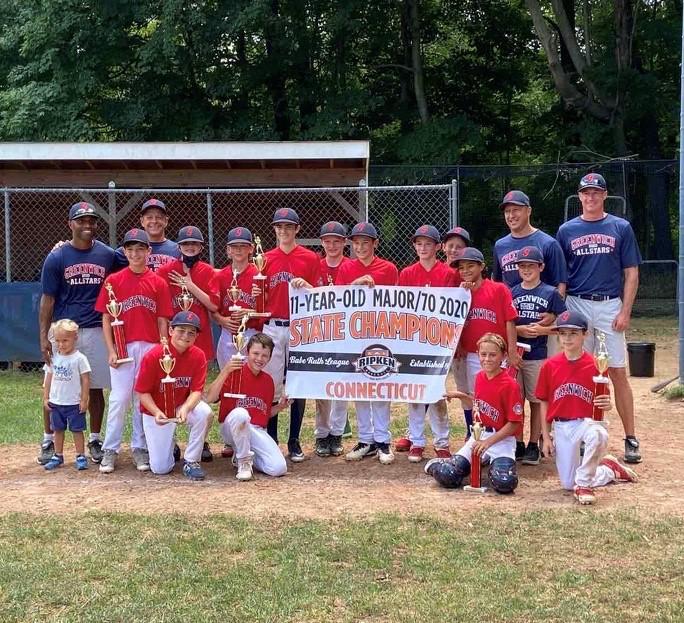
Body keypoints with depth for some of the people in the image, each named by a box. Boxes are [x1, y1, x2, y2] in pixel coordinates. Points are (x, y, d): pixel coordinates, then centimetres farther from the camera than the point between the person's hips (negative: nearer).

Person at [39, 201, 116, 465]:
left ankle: (95, 440, 18)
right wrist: (44, 337, -6)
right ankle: (48, 441, 12)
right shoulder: (56, 257, 0)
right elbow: (47, 299, -1)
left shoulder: (108, 255, 5)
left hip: (96, 332, 1)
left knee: (96, 388, 7)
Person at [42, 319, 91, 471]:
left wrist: (84, 400, -11)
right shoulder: (54, 358, 4)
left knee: (77, 430, 2)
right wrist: (46, 397, 6)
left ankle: (80, 456, 9)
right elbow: (49, 377, 10)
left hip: (74, 403, -5)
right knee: (58, 430, 13)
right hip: (56, 403, 5)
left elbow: (85, 380, -9)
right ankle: (58, 456, 22)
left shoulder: (79, 358, -11)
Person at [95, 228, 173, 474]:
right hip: (122, 348, -1)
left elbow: (162, 321, 4)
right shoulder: (114, 281, 2)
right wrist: (111, 350, -5)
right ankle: (110, 450, 6)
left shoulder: (158, 283, 4)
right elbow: (106, 318, 2)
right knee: (119, 399, -2)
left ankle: (140, 448, 16)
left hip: (150, 347, 1)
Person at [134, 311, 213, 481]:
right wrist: (156, 413, -31)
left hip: (184, 405, 2)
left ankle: (191, 461, -12)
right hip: (155, 411, -2)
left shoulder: (198, 355, -13)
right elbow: (142, 392, -15)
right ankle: (168, 446, 32)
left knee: (205, 412, -34)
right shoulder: (153, 355, -21)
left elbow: (196, 390, -14)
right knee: (160, 468, -7)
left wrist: (185, 409, -35)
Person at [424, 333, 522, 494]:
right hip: (479, 435, 4)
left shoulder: (510, 385, -16)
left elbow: (514, 423, -14)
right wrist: (462, 396, 7)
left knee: (504, 483, -29)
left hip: (502, 440, -4)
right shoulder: (479, 377, 5)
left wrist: (488, 442, -18)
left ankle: (494, 464, 5)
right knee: (447, 476, -15)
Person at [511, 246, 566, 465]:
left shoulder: (550, 293, 0)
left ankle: (534, 445, 11)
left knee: (536, 401, 3)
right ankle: (517, 444, 16)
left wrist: (542, 329, -14)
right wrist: (519, 329, -11)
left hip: (538, 356, -2)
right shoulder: (511, 293, 7)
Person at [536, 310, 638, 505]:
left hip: (587, 421, -3)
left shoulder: (594, 365, -6)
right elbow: (544, 402, 5)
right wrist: (546, 437, 3)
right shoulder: (550, 366, -1)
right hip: (561, 426, 3)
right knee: (568, 484, 3)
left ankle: (583, 484, -18)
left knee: (598, 436, -41)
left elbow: (604, 401, -1)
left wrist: (607, 405, -26)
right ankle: (610, 470, 31)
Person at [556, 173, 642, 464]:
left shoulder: (621, 228, 5)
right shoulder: (567, 230, 8)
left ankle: (630, 438, 3)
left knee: (618, 372, -2)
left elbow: (631, 273, 3)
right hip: (576, 306, 1)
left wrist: (625, 311, -6)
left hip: (610, 305, -1)